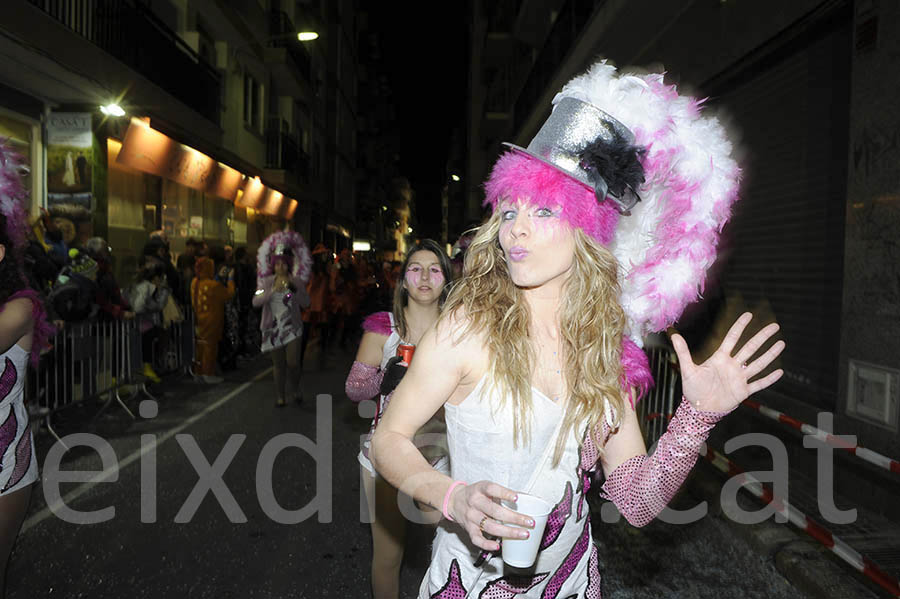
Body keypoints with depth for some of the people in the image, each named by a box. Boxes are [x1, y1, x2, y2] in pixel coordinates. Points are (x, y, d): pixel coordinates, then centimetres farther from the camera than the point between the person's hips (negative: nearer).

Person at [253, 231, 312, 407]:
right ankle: (281, 397, 20)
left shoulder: (297, 281, 0)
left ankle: (296, 388, 19)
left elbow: (305, 303, -10)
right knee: (278, 364, 6)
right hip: (273, 328, 1)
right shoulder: (267, 281, 3)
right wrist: (272, 290, -22)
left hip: (292, 327, -1)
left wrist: (294, 288, -21)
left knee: (292, 362, -10)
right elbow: (255, 302, -9)